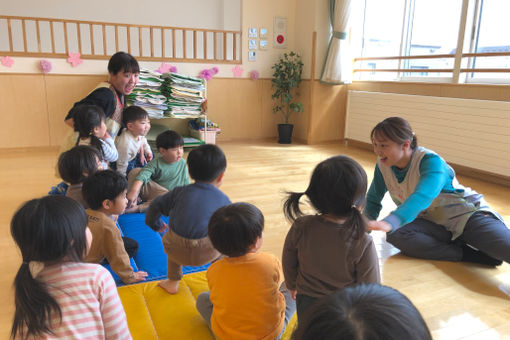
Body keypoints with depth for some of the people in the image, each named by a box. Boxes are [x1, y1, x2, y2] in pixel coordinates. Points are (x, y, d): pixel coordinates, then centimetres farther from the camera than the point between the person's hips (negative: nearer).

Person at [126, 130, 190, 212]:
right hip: (150, 190, 0)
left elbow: (186, 182, 5)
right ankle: (134, 201, -17)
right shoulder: (156, 163, -10)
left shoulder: (182, 163, -2)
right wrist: (134, 191, -40)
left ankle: (138, 208, -33)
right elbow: (142, 176, -24)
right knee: (135, 171, -17)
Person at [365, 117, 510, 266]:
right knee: (395, 235, -29)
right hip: (432, 225, 5)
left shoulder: (431, 162, -21)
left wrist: (389, 222, -58)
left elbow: (423, 197, -41)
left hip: (468, 215, -5)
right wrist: (366, 227, -12)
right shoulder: (383, 165, -4)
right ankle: (470, 254, -25)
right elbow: (373, 201, 8)